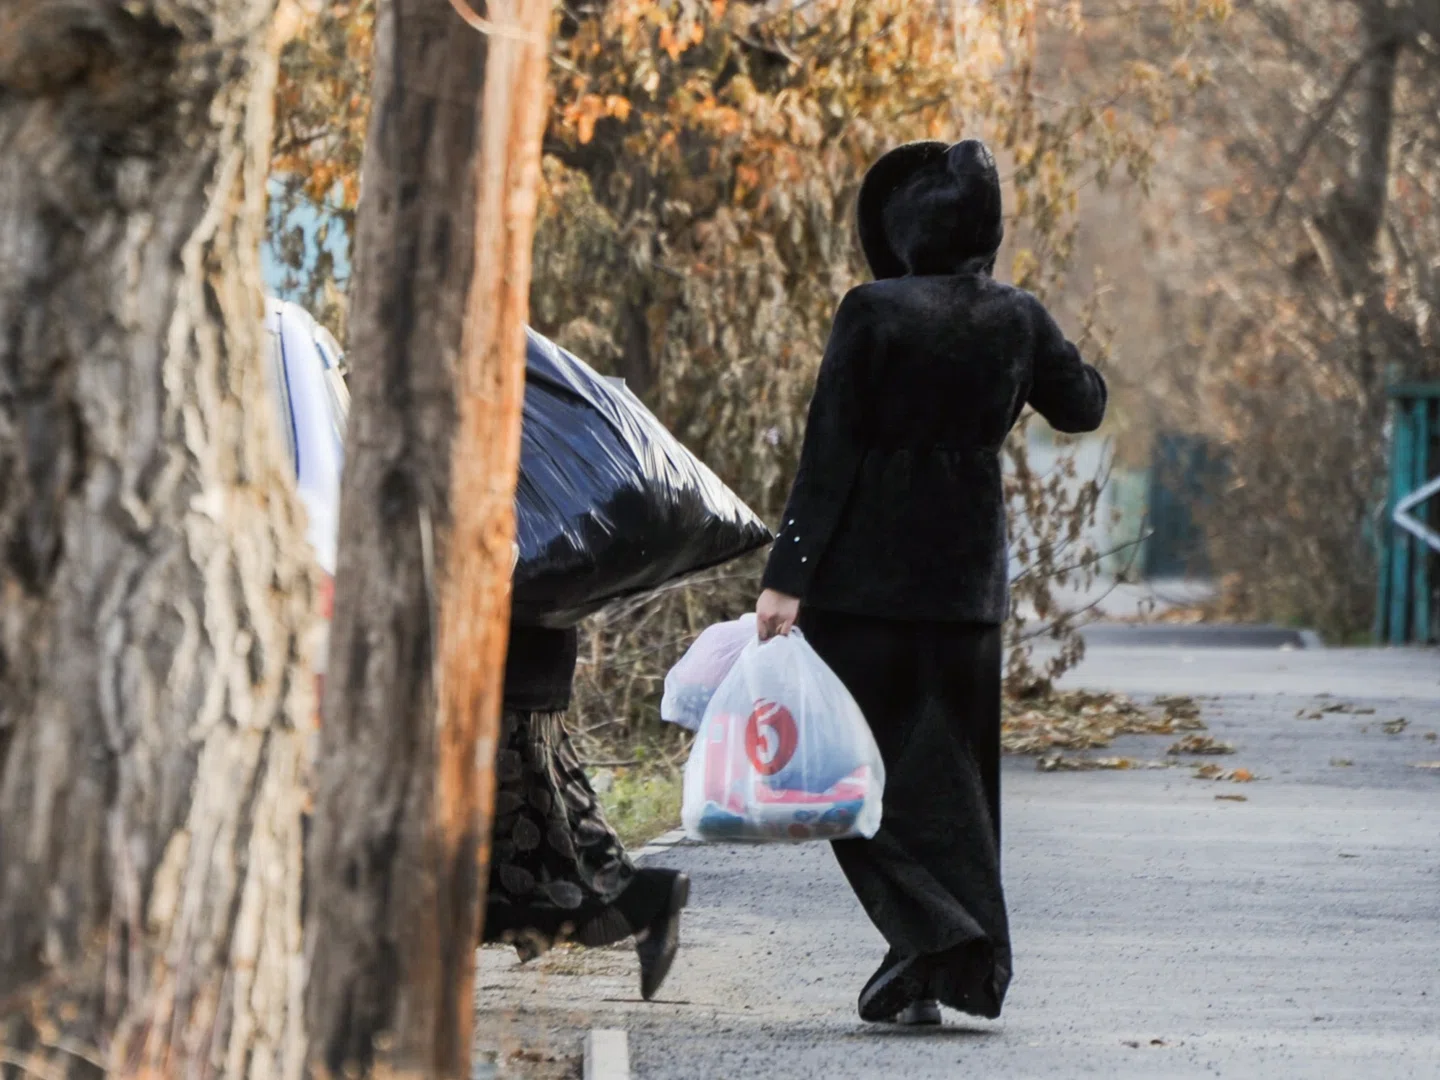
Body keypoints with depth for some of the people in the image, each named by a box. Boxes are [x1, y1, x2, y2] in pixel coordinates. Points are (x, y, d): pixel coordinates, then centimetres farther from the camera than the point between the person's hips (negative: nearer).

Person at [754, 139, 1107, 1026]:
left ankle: (928, 931, -12)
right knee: (949, 763, 11)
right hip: (968, 568, 4)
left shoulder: (874, 312, -11)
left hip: (867, 565, -4)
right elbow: (1084, 405, 19)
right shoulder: (1018, 320, 1)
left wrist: (788, 576, -11)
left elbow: (832, 449, -12)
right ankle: (972, 961, 8)